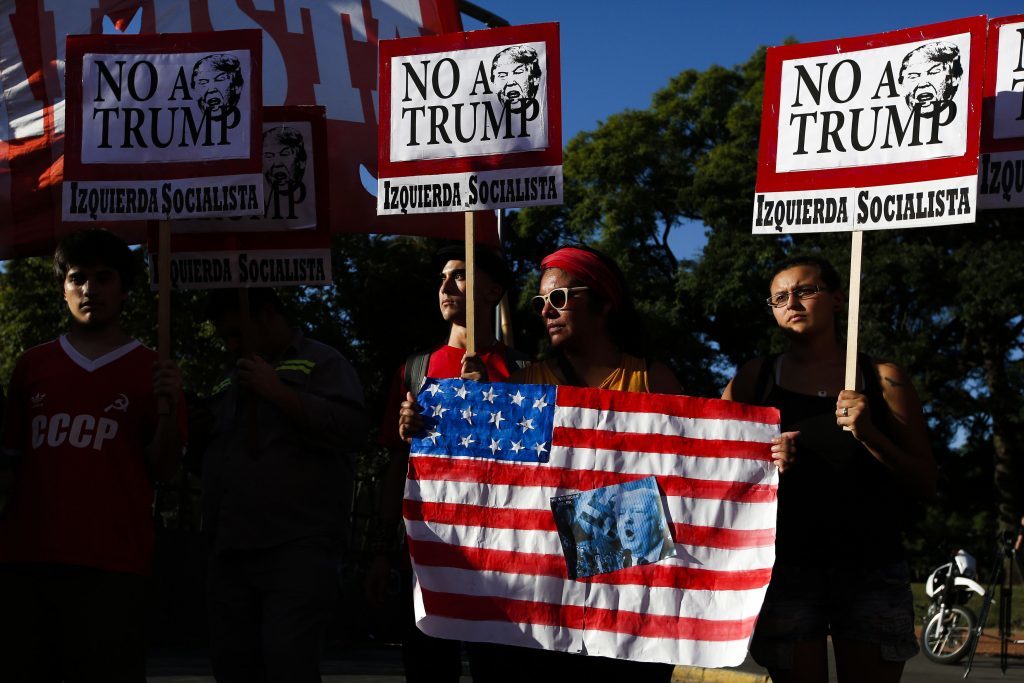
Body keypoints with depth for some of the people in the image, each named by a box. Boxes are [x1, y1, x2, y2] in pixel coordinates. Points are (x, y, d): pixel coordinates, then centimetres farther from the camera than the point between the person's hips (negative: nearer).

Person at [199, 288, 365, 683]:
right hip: (229, 550, 8)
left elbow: (349, 429, -14)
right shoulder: (231, 380, 25)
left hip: (296, 547, -7)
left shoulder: (321, 363, 3)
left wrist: (276, 391, -15)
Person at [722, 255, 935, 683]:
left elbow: (925, 483, 5)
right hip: (786, 564, 0)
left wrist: (868, 434, -11)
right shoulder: (754, 379, 10)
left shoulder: (882, 379, 8)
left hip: (871, 566, 0)